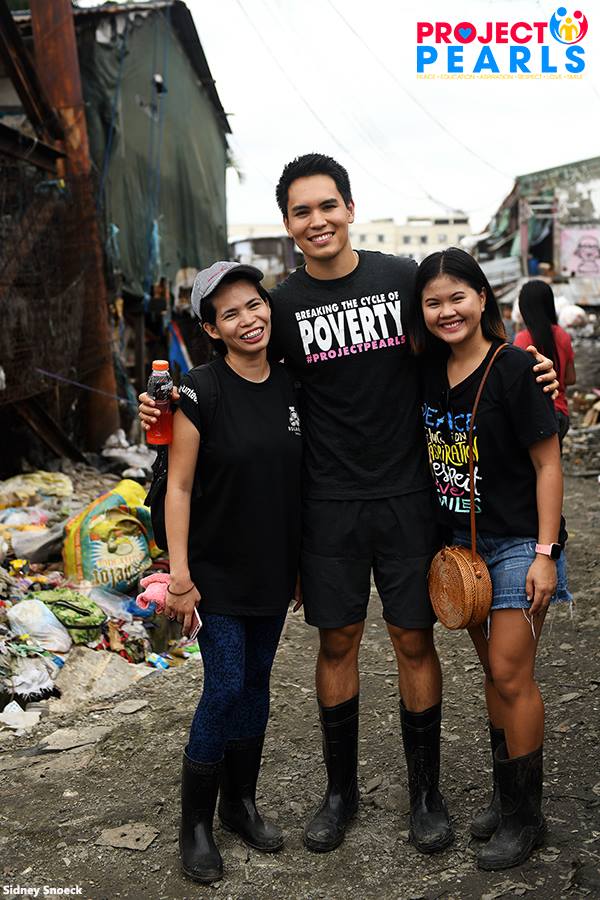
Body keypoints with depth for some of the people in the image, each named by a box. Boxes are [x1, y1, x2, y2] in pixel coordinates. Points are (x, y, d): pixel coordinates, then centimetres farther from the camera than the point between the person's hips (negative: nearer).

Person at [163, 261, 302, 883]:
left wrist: (307, 560, 12)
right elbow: (179, 488, -13)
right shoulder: (201, 391, -14)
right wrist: (179, 574, -17)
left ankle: (240, 803, 33)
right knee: (225, 689, -3)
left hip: (274, 570, 5)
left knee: (256, 684, 15)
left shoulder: (292, 387, 2)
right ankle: (195, 823, 17)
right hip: (217, 573, -5)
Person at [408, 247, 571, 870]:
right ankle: (505, 795, 31)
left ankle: (525, 817, 14)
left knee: (511, 674, -3)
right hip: (461, 546, 6)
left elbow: (547, 464, -14)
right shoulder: (429, 372, 3)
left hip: (517, 544, -6)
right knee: (493, 672, 16)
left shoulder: (513, 369, -15)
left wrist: (544, 552, -16)